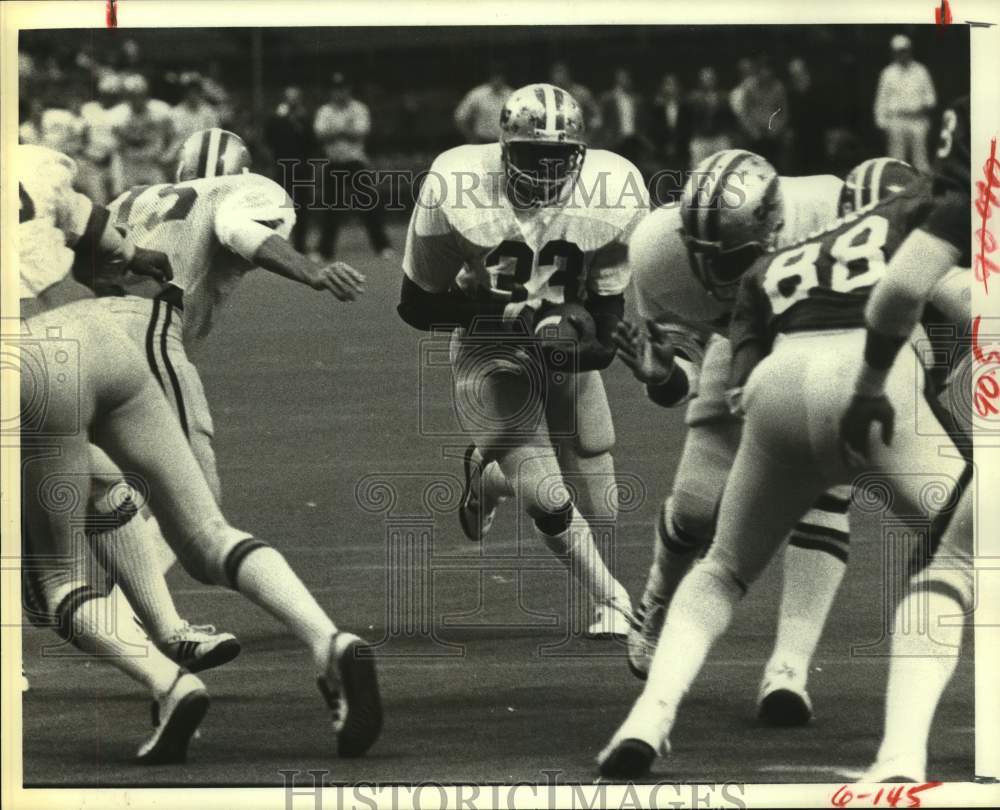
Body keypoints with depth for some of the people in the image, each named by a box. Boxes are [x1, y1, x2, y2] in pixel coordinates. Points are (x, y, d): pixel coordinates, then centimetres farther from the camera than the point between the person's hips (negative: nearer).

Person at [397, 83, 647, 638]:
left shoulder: (614, 194, -17)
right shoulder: (457, 192, -23)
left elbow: (612, 304, -5)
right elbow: (417, 305, -15)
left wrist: (591, 333, -28)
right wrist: (509, 308, -27)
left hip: (566, 348, 4)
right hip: (490, 352, -3)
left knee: (598, 517, 6)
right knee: (550, 503, -17)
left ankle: (488, 475, 36)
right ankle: (609, 602, 12)